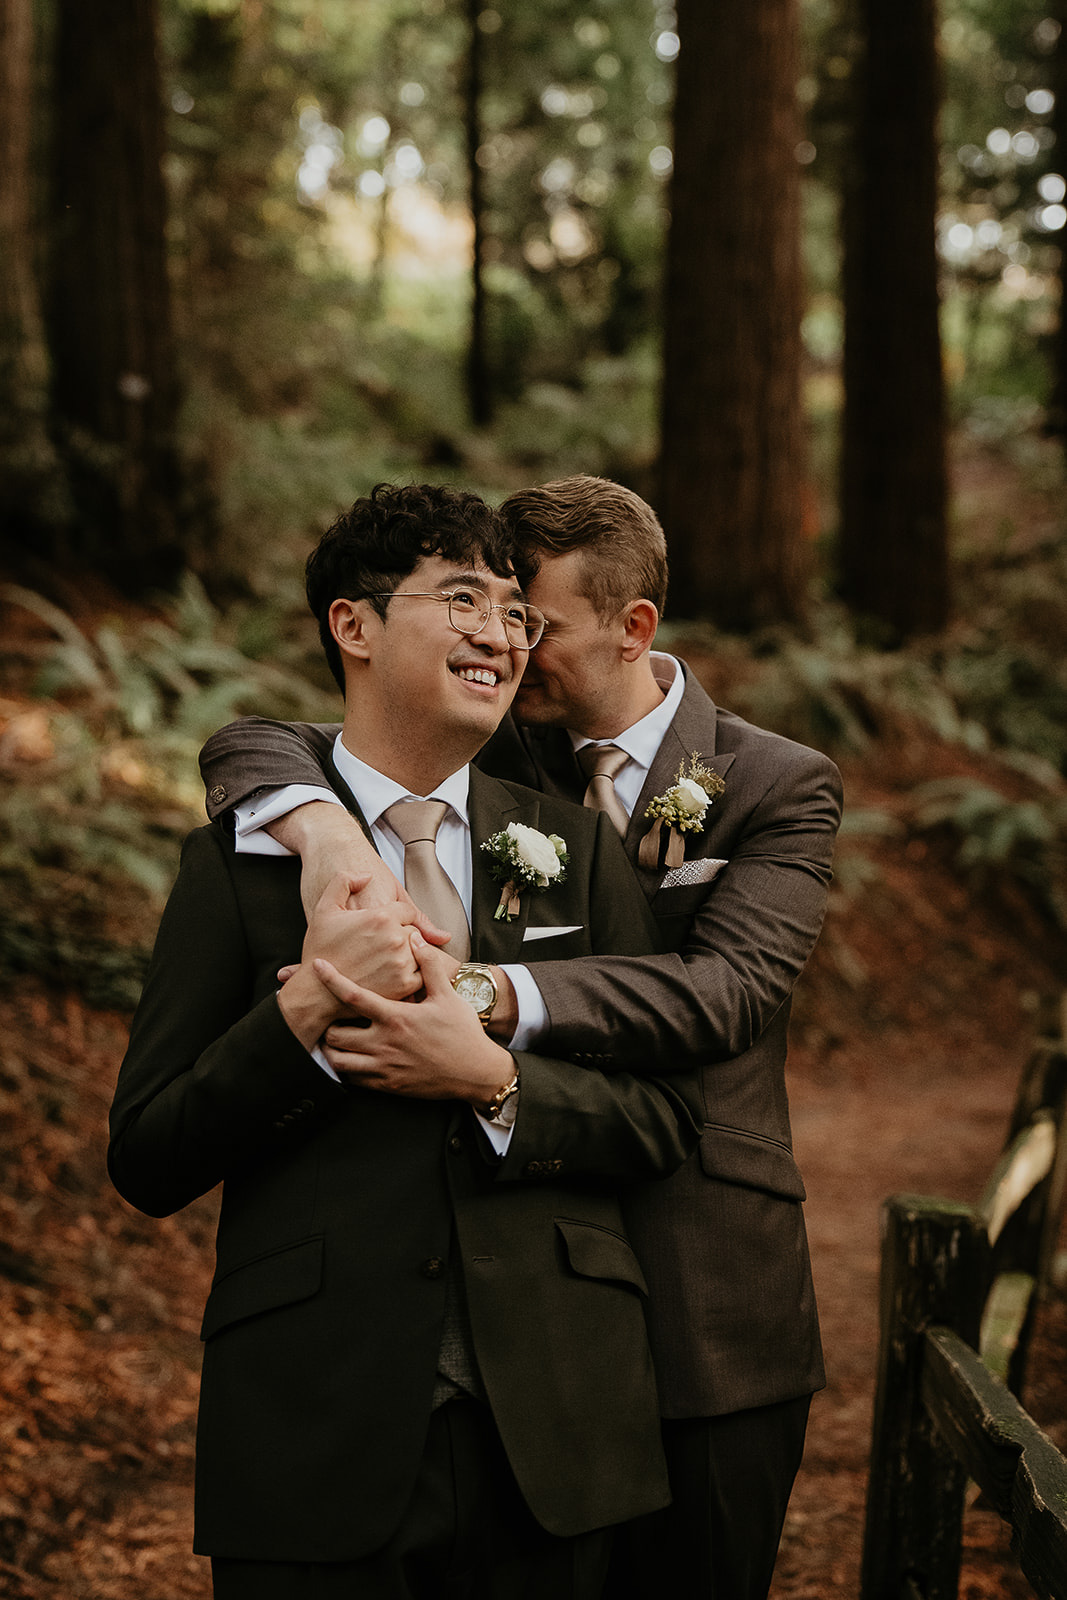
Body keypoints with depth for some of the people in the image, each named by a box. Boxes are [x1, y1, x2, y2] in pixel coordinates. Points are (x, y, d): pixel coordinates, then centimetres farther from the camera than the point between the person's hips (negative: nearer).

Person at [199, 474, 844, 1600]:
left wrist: (482, 997, -38)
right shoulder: (493, 755, 4)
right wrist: (325, 830, -29)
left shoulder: (777, 787, -5)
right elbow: (248, 746, -4)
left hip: (705, 1320, -2)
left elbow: (727, 989, -23)